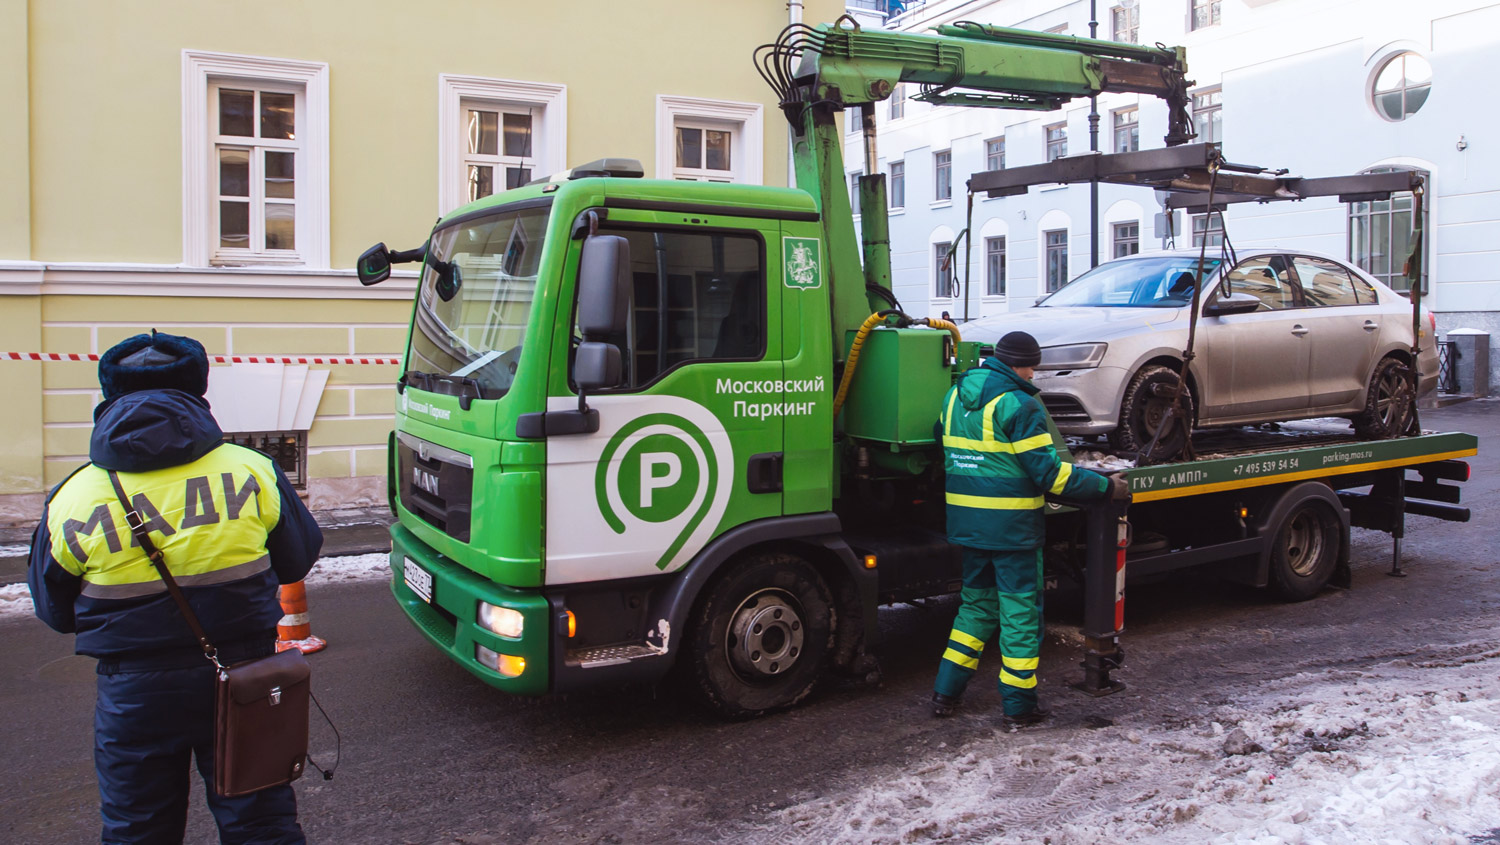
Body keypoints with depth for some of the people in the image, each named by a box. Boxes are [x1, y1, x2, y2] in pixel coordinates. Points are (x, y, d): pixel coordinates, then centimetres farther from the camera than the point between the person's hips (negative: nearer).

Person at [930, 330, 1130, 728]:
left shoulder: (955, 394, 8)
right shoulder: (1019, 405, -16)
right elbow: (1049, 471, -17)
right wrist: (1106, 486, -8)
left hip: (966, 521, 7)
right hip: (1011, 527, -7)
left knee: (976, 604, 20)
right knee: (1021, 612, 6)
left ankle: (946, 693, 20)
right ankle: (1018, 706, 14)